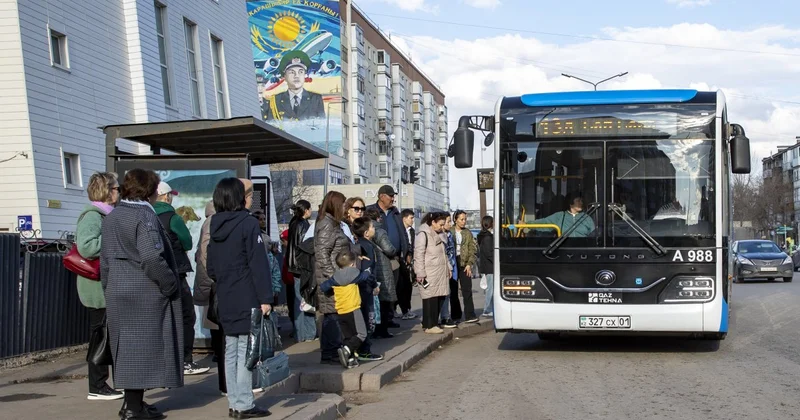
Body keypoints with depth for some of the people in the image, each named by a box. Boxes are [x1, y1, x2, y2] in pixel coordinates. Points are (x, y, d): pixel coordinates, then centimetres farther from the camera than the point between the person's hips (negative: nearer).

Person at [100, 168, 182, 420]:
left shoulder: (111, 217, 12)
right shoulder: (144, 215, -14)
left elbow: (105, 259, 16)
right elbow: (152, 257, -24)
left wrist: (109, 287, 21)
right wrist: (170, 284, -14)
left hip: (118, 293, 8)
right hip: (145, 293, -8)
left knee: (126, 347, 15)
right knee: (143, 346, -2)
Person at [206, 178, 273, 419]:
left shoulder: (216, 226, 10)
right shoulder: (248, 224, -11)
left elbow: (210, 267, 14)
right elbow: (258, 265, -15)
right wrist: (265, 297, -15)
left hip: (225, 300, 7)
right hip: (247, 299, -7)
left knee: (231, 351, 11)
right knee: (245, 352, -4)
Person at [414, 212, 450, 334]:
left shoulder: (437, 235, 19)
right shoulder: (423, 234, -9)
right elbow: (419, 255, -14)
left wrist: (448, 269, 19)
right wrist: (420, 273, -18)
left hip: (440, 274, 9)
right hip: (429, 274, -9)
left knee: (440, 298, 6)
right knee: (430, 299, -7)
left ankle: (433, 322, 15)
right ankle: (429, 325, -2)